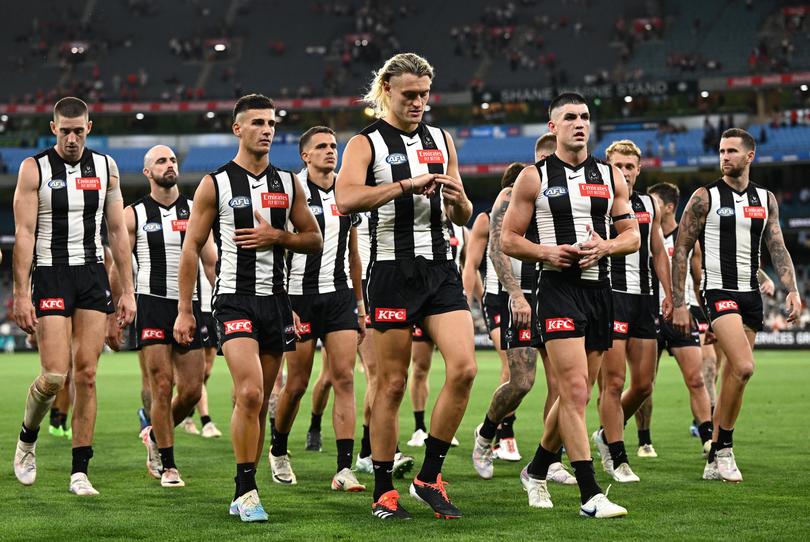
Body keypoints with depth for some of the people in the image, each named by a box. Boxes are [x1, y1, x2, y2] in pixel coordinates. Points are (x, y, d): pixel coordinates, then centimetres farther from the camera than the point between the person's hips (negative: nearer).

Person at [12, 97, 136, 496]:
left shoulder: (105, 168, 8)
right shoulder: (34, 169, -3)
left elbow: (117, 231, 11)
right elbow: (24, 234, -7)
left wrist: (127, 291, 7)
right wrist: (21, 294, -13)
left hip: (93, 274, 3)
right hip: (49, 273, -3)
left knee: (86, 373, -1)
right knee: (55, 375, -12)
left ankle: (79, 471, 4)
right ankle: (27, 438, 18)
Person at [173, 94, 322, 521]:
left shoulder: (288, 184, 10)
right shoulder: (215, 184, -1)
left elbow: (315, 240, 14)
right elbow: (191, 249, 1)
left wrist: (276, 236, -6)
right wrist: (184, 311, -3)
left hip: (276, 300, 4)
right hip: (234, 298, -4)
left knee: (258, 403, 8)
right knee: (249, 395, -19)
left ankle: (243, 494, 17)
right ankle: (247, 490, -10)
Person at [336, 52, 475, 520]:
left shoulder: (442, 141, 15)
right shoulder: (367, 143, -1)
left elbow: (461, 217, 21)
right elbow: (346, 199, -21)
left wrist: (459, 200, -2)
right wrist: (405, 185, -27)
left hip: (441, 269, 5)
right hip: (394, 271, -5)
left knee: (464, 367, -10)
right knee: (392, 383, 0)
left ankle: (430, 476, 4)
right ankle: (384, 491, 11)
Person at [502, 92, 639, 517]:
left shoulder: (610, 176, 12)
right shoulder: (535, 177, 1)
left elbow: (632, 235, 13)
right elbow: (508, 239, 3)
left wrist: (605, 247, -8)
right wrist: (545, 252, -15)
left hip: (599, 289, 5)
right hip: (559, 288, -5)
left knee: (575, 394, 11)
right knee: (574, 391, -15)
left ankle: (536, 471, 32)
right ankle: (589, 495, -15)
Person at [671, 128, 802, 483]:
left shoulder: (765, 199, 11)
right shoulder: (705, 197, -3)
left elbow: (777, 248, 12)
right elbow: (681, 250, -3)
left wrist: (792, 291, -3)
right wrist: (678, 304, -8)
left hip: (751, 295, 5)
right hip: (719, 292, -5)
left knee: (733, 376, 6)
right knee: (743, 367, -21)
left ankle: (715, 461, 14)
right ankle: (724, 447, -6)